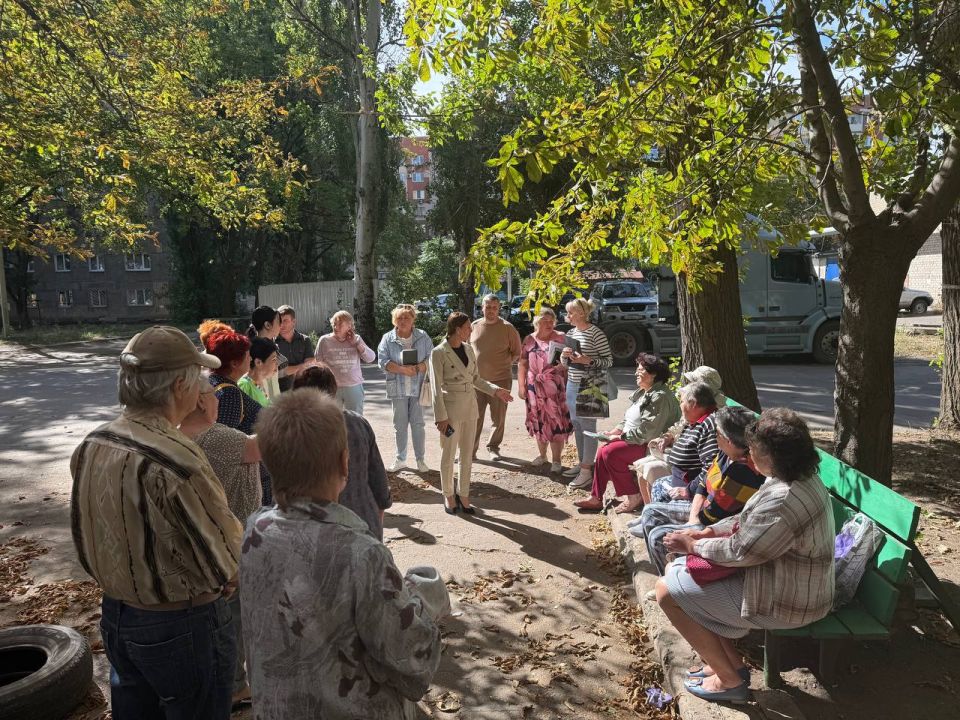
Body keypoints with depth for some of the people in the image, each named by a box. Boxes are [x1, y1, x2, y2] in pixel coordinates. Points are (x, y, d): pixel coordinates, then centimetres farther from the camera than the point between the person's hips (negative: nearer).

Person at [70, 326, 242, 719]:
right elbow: (226, 565, -23)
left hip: (115, 614, 8)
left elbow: (84, 538, 7)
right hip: (180, 627, -7)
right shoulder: (175, 460, -31)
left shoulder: (91, 445, -6)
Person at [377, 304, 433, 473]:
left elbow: (431, 358, 1)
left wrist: (417, 368, -18)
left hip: (418, 387, 0)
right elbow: (383, 361, -6)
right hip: (398, 388, 1)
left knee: (418, 424, 3)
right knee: (400, 425, 9)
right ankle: (400, 459, 21)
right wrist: (402, 369, -18)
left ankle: (420, 459, 14)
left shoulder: (422, 337, 3)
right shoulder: (388, 338, 1)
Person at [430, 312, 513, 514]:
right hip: (451, 408, -6)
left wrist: (495, 390, 1)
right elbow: (436, 388, -13)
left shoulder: (468, 349, 7)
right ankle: (448, 495, 24)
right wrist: (441, 417, -16)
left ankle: (463, 494, 23)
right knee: (448, 455, 7)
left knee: (467, 455, 11)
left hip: (470, 406, 6)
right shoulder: (439, 353, -12)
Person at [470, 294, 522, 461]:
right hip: (476, 379, 2)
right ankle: (470, 450, 11)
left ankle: (493, 447, 24)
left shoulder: (507, 328, -3)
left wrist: (505, 363, -6)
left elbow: (517, 353, 3)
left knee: (498, 417, 8)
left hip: (500, 379, -2)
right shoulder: (474, 326, 6)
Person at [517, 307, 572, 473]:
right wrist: (521, 385, 1)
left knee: (556, 422, -2)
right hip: (535, 387, 3)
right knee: (539, 421, 12)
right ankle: (542, 454, 29)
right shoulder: (529, 340, 6)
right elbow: (523, 364, 6)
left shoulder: (561, 338, 0)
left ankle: (556, 460, 8)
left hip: (555, 387, -3)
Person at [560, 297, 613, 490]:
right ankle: (581, 463, 26)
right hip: (572, 385, 8)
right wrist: (565, 355, -2)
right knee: (576, 425, 14)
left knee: (588, 426, -4)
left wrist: (588, 361, -23)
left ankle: (587, 470, -1)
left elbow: (609, 361, -10)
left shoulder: (595, 333, -11)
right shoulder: (570, 333, 12)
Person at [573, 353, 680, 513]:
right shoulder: (643, 392, 15)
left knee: (610, 452, -22)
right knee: (602, 451, -1)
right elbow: (628, 419, 20)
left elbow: (646, 431, -24)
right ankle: (596, 498, 6)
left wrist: (619, 437, -17)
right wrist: (614, 432, 4)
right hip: (632, 439, 10)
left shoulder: (660, 397, -19)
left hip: (650, 445, -10)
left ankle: (634, 497, -10)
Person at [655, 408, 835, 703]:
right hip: (789, 582, 10)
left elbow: (737, 552, -24)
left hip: (784, 603, -10)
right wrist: (707, 532, 2)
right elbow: (748, 521, 11)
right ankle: (729, 661, 20)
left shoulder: (783, 500, -33)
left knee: (667, 589, -7)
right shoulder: (801, 479, 0)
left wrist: (693, 545, -9)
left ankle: (729, 679, 7)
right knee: (677, 567, 13)